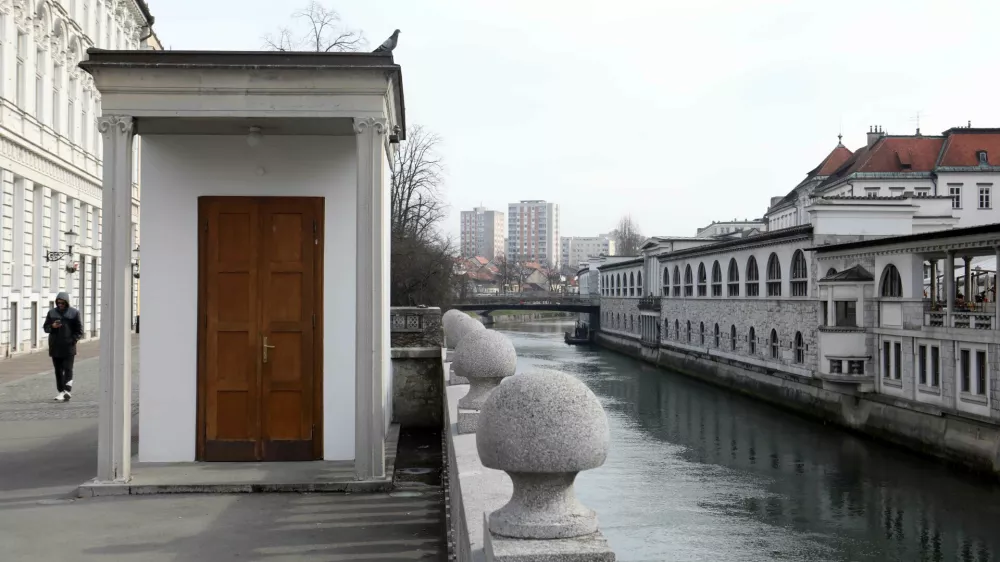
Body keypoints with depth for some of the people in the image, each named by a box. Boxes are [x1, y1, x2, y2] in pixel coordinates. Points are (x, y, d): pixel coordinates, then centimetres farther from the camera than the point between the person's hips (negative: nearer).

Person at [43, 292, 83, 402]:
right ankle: (61, 391, 14)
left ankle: (67, 391, -13)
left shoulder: (74, 313, 0)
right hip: (55, 347, 4)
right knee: (58, 370, 7)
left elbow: (79, 330, 2)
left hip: (68, 347, -4)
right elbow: (45, 328, 12)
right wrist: (52, 326, -10)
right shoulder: (52, 313, 9)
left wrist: (73, 340, -12)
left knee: (68, 369, -9)